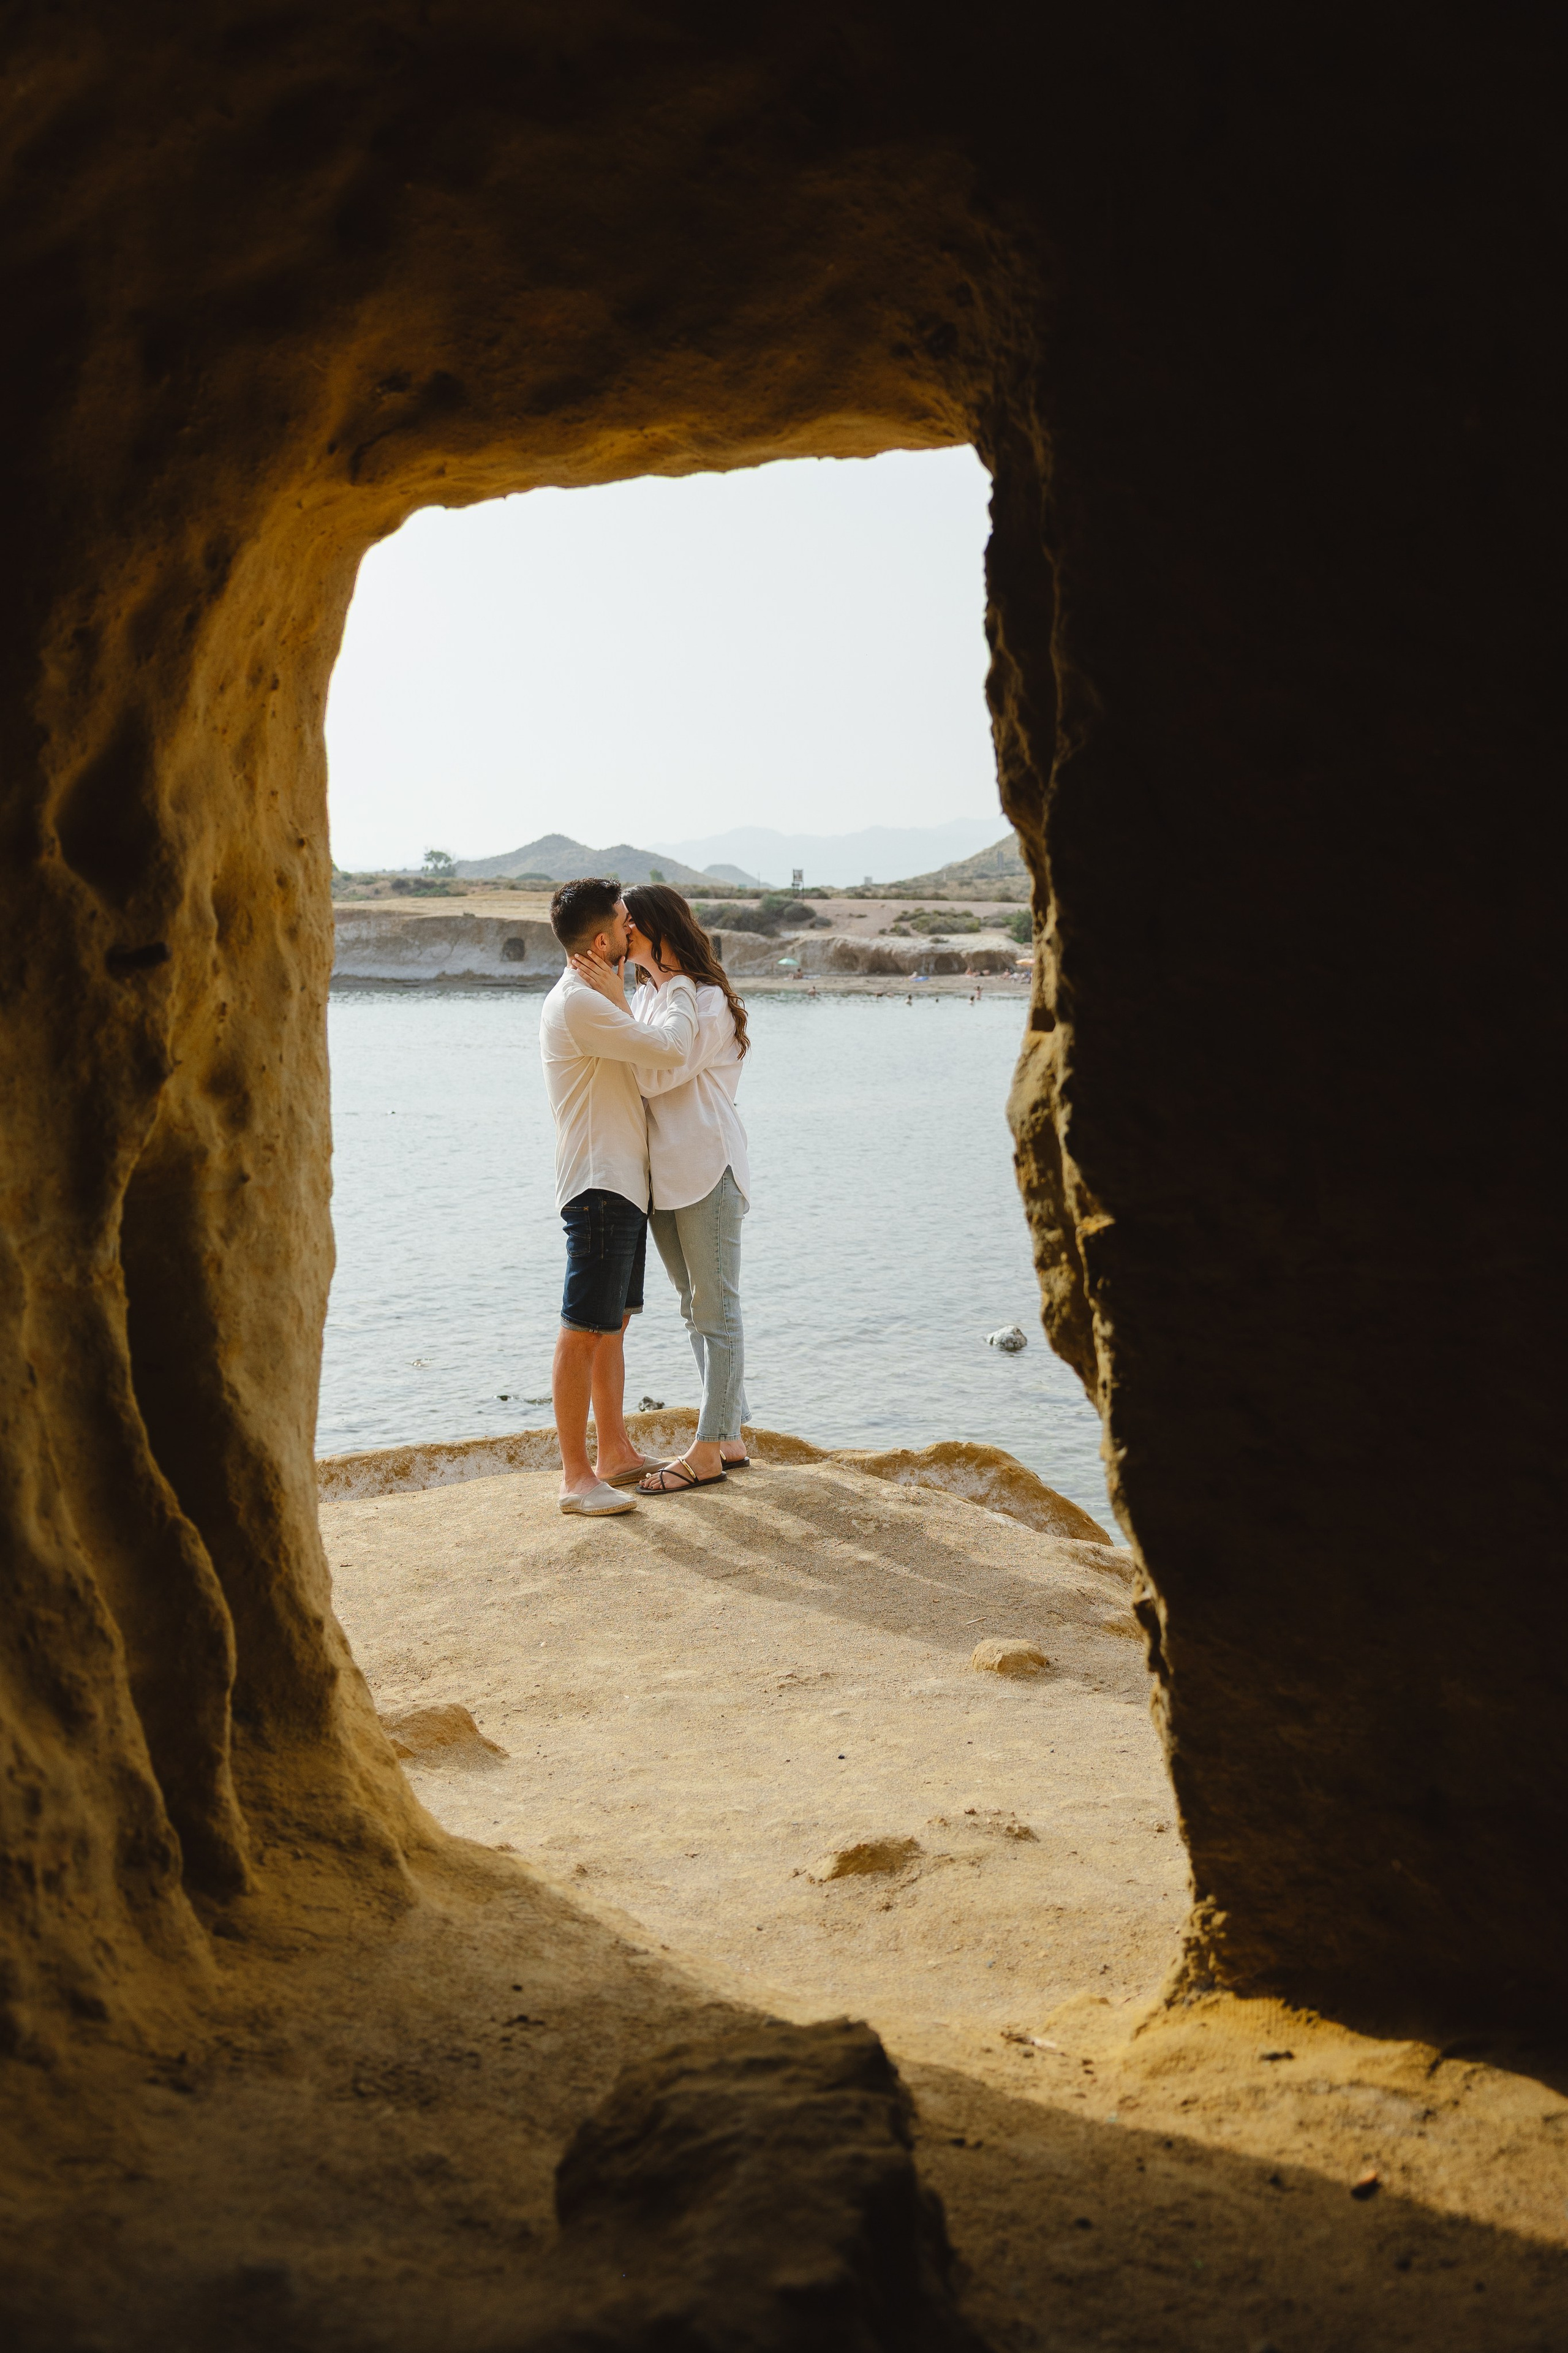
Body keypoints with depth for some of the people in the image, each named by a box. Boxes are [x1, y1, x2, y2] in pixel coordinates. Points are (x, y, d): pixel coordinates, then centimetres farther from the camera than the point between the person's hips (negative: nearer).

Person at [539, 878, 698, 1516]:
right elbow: (669, 1049, -21)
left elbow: (644, 1050, 29)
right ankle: (576, 1477, -4)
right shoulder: (576, 1004, -17)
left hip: (623, 1186, 11)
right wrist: (678, 988, -5)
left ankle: (616, 1453, 25)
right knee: (583, 1332, -7)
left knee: (614, 1324, 16)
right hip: (598, 1188, -11)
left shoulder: (597, 999, 17)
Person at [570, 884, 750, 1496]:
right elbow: (631, 1072, 15)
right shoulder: (645, 995, 13)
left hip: (707, 1170, -9)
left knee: (715, 1311, -3)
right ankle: (730, 1439, 20)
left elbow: (656, 1074, -20)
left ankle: (708, 1452, 0)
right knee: (697, 1309, 12)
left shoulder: (707, 999, -11)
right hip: (662, 1171, 9)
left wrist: (613, 1000, -22)